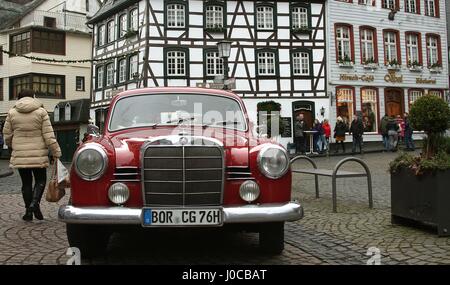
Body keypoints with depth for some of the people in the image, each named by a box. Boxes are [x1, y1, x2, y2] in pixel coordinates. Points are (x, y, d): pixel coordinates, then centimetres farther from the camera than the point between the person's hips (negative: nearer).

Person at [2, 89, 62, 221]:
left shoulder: (12, 113, 4)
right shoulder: (41, 112, -2)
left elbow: (7, 135, 8)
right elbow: (48, 135, -7)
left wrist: (12, 146, 28)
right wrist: (56, 152, -4)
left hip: (19, 155, 2)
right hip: (38, 155, -2)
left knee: (26, 182, 10)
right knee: (40, 180, 8)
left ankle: (28, 211, 12)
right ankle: (34, 203, -14)